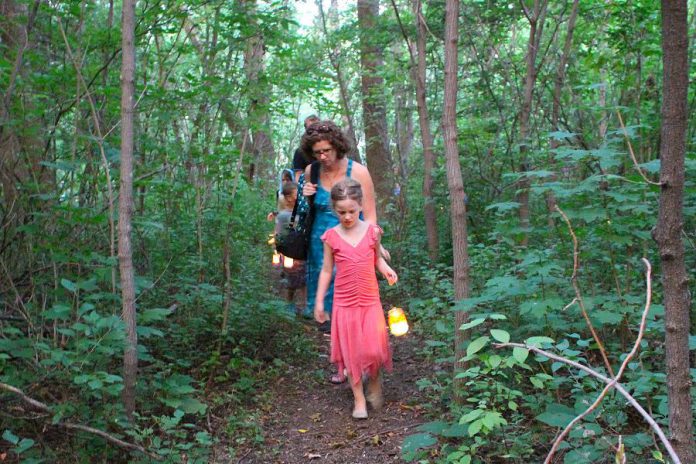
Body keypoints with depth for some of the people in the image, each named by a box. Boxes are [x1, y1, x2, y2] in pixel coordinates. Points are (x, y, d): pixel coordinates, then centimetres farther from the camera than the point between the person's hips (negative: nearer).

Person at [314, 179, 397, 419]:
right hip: (344, 303, 0)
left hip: (370, 300, 0)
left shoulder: (372, 231, -3)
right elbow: (326, 270, 4)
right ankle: (359, 399, 20)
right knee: (351, 351, 6)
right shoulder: (331, 236, -5)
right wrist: (319, 302, 5)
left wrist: (387, 269, -9)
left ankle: (374, 381, 28)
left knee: (374, 348, -3)